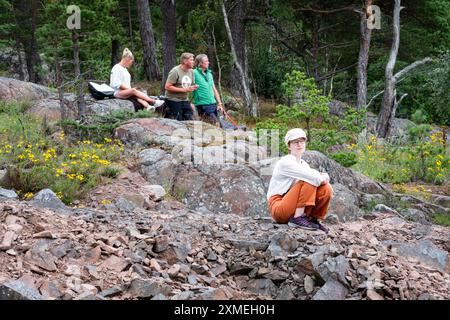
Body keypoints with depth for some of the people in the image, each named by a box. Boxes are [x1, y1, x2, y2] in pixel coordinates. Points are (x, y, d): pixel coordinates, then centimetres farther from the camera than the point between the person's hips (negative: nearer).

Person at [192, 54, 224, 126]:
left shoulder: (209, 73, 15)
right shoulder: (194, 73, -8)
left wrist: (219, 103, 16)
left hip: (213, 104, 7)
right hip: (203, 105, -7)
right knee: (216, 124, -14)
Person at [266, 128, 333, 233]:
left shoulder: (304, 164, 15)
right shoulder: (285, 162, -12)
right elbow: (310, 176, -25)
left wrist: (324, 176, -18)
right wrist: (322, 178, -8)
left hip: (295, 207, 7)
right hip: (278, 207, -7)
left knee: (326, 189, -10)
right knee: (309, 181, -25)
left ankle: (314, 218, 1)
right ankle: (297, 219, -25)